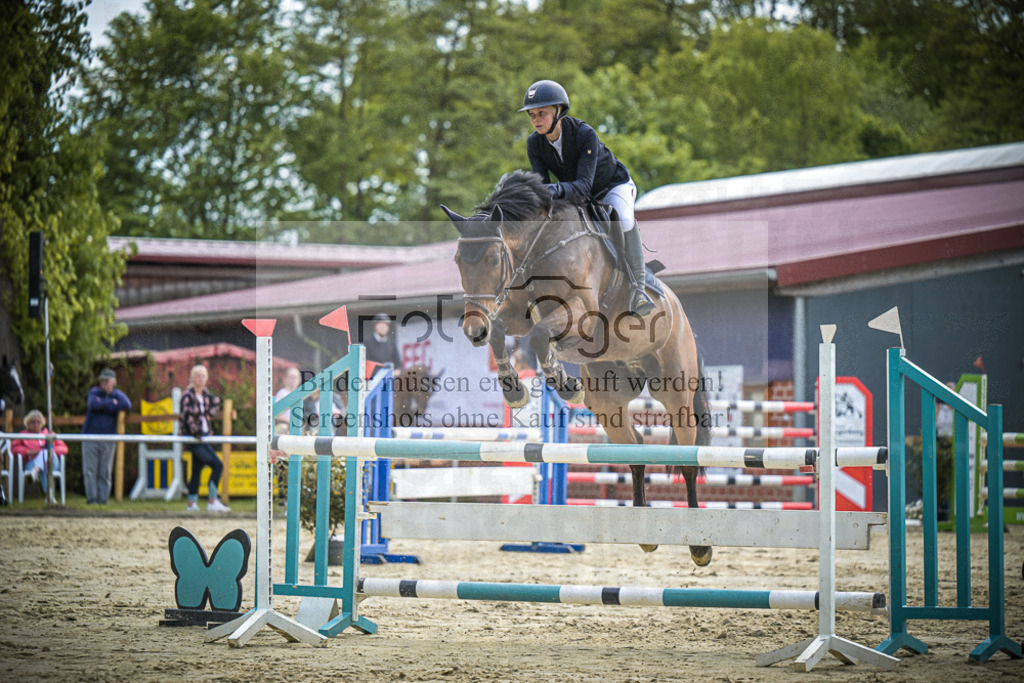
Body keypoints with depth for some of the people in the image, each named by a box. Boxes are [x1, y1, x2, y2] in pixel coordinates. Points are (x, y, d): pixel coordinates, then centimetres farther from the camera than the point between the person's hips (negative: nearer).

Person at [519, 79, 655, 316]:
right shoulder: (534, 143, -17)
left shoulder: (584, 134, -33)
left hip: (613, 186, -6)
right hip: (578, 199, 6)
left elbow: (584, 186, -40)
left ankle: (637, 290, -28)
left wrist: (559, 189, -61)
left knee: (623, 220, -36)